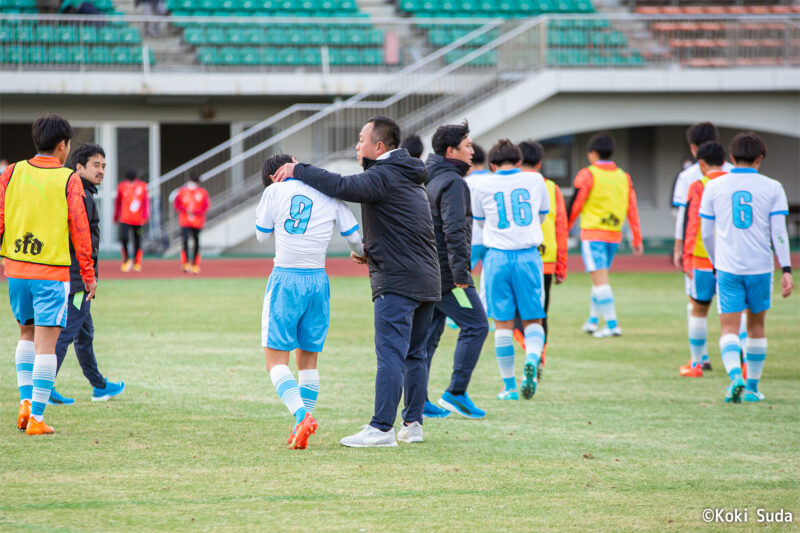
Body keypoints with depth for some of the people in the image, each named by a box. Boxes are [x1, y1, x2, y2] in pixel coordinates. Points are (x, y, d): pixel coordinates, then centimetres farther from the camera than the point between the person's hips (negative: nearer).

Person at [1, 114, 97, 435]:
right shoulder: (68, 180, -5)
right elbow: (79, 229, -5)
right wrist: (88, 275, 1)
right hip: (52, 271, -4)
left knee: (27, 333, 22)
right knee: (46, 342, -1)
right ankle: (36, 418, -5)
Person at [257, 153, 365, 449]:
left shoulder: (274, 191, -1)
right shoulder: (329, 194, 7)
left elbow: (262, 235, 9)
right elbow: (354, 238, 13)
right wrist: (362, 254, 35)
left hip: (285, 278, -3)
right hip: (317, 281, 3)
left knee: (276, 359, -3)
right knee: (308, 359, 13)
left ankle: (302, 415, -24)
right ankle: (302, 425, 10)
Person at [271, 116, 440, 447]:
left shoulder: (383, 177, -11)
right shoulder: (410, 179, 19)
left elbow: (342, 187, -22)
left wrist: (297, 170, -12)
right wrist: (370, 250, 19)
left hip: (396, 283, -9)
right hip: (427, 281, 9)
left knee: (390, 355, -11)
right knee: (415, 354, 12)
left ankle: (382, 428, -14)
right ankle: (413, 424, 14)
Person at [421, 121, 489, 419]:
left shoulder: (429, 180, 17)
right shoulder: (452, 182, -13)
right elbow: (454, 230, -22)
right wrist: (460, 275, -23)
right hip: (445, 271, -9)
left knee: (427, 333, 10)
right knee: (476, 326, -4)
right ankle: (456, 393, -7)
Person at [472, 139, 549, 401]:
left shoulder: (484, 186, 2)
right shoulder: (535, 180, 4)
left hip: (497, 257, 0)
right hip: (528, 255, 0)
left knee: (503, 324, 5)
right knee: (533, 320, 7)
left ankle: (509, 387, 7)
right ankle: (532, 360, -23)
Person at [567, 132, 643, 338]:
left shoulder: (587, 175, -7)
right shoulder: (623, 177, 8)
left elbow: (575, 206, -6)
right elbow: (632, 209, 8)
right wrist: (637, 239, 11)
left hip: (592, 234, -6)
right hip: (615, 235, 6)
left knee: (600, 279, -10)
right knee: (601, 277, 19)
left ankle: (612, 324, -18)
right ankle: (593, 320, 26)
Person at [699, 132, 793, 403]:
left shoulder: (714, 187, 4)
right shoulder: (772, 188, 1)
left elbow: (707, 233, 8)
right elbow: (779, 232, -5)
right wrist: (786, 270, -5)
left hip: (728, 268, -1)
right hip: (760, 268, 1)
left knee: (729, 328, -2)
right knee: (756, 327, 16)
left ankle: (735, 375, -28)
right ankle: (752, 387, 20)